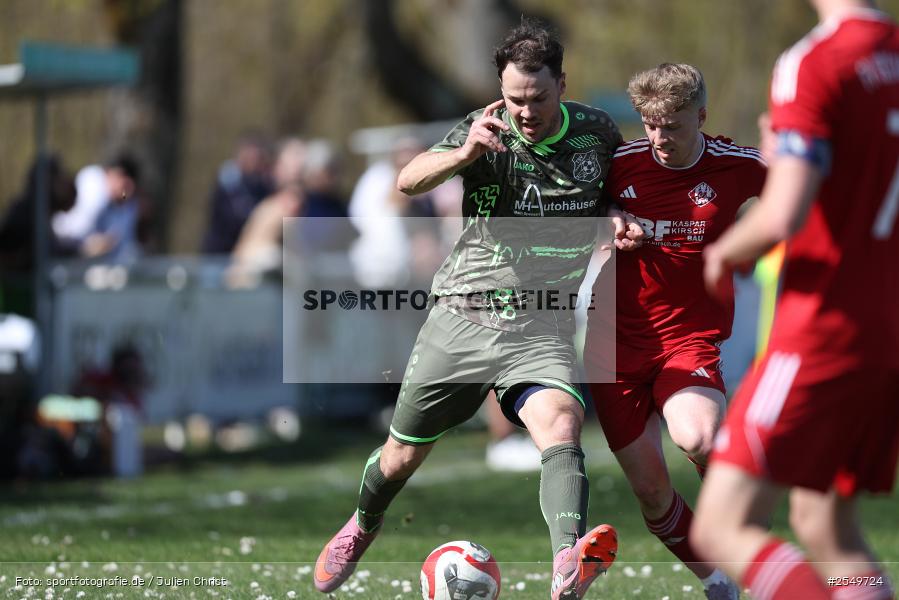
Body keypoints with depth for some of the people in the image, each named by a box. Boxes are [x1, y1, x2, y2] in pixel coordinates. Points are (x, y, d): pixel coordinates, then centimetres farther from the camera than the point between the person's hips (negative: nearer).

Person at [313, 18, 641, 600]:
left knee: (561, 426, -29)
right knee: (404, 453, 12)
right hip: (462, 313, 0)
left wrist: (622, 224, -2)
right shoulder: (487, 131, -7)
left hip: (541, 326, 0)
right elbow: (408, 181, -23)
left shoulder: (598, 133, 1)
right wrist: (464, 154, -44)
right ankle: (362, 528, 45)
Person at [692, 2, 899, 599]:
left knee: (722, 529, -5)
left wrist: (724, 253, -3)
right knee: (826, 527, 18)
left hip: (825, 324, -8)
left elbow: (783, 215, -23)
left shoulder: (815, 63, -14)